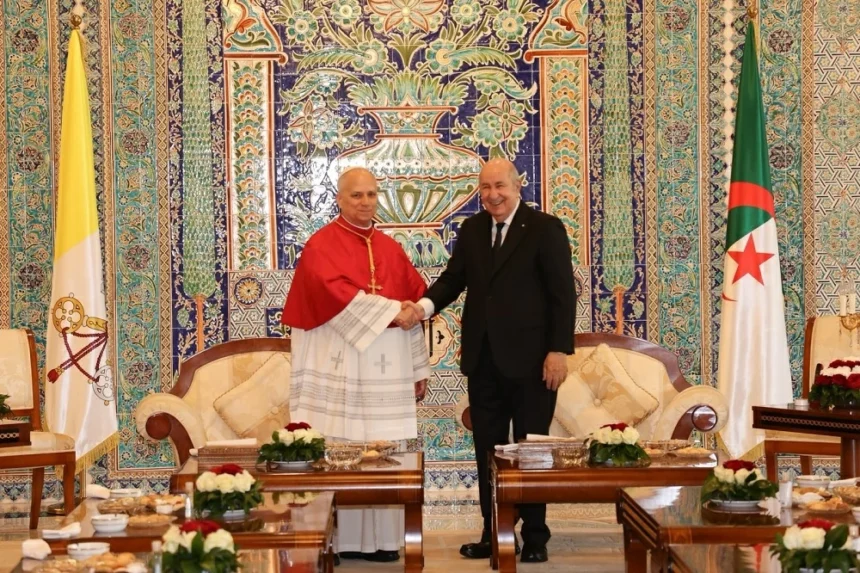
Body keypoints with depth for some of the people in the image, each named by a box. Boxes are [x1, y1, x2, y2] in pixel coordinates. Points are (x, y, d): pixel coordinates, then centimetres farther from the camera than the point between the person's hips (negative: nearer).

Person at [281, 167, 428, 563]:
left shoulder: (391, 249, 16)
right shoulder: (322, 245, 0)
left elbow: (415, 302, 16)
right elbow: (336, 292, -16)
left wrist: (419, 367, 12)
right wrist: (390, 311, -16)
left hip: (388, 367, 5)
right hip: (342, 366, -5)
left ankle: (380, 537, 10)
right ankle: (341, 539, 0)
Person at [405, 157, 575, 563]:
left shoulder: (545, 228, -6)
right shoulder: (472, 229, 10)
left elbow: (563, 293, -9)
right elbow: (454, 278, 7)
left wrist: (559, 350, -15)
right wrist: (425, 305, -14)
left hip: (529, 359, -5)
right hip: (483, 358, 5)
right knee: (488, 448, 10)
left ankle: (534, 536, 15)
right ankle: (493, 532, 19)